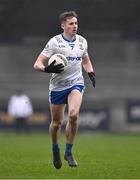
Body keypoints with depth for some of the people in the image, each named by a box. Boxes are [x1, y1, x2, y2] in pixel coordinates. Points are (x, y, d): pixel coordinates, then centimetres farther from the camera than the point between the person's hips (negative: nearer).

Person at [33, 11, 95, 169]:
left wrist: (91, 73, 5)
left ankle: (69, 151, -8)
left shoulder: (82, 41, 4)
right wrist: (47, 69, -31)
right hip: (57, 86, -1)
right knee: (56, 123, 7)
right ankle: (55, 150, 37)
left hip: (76, 84, 1)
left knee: (73, 115, -24)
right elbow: (37, 64, -10)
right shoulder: (54, 42, -9)